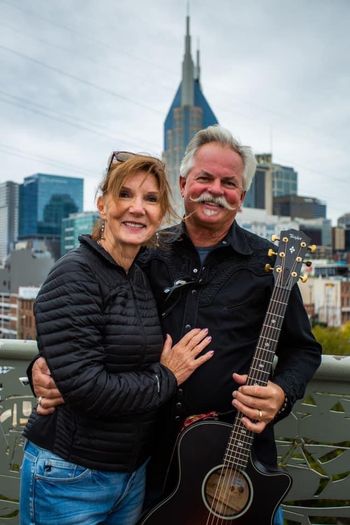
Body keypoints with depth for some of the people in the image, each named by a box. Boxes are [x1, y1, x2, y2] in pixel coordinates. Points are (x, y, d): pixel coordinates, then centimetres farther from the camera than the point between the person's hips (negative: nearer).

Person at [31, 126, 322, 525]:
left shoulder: (267, 263, -3)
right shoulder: (148, 255, 1)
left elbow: (303, 349, 3)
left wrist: (281, 393, -16)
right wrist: (48, 365, -12)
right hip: (154, 448, 2)